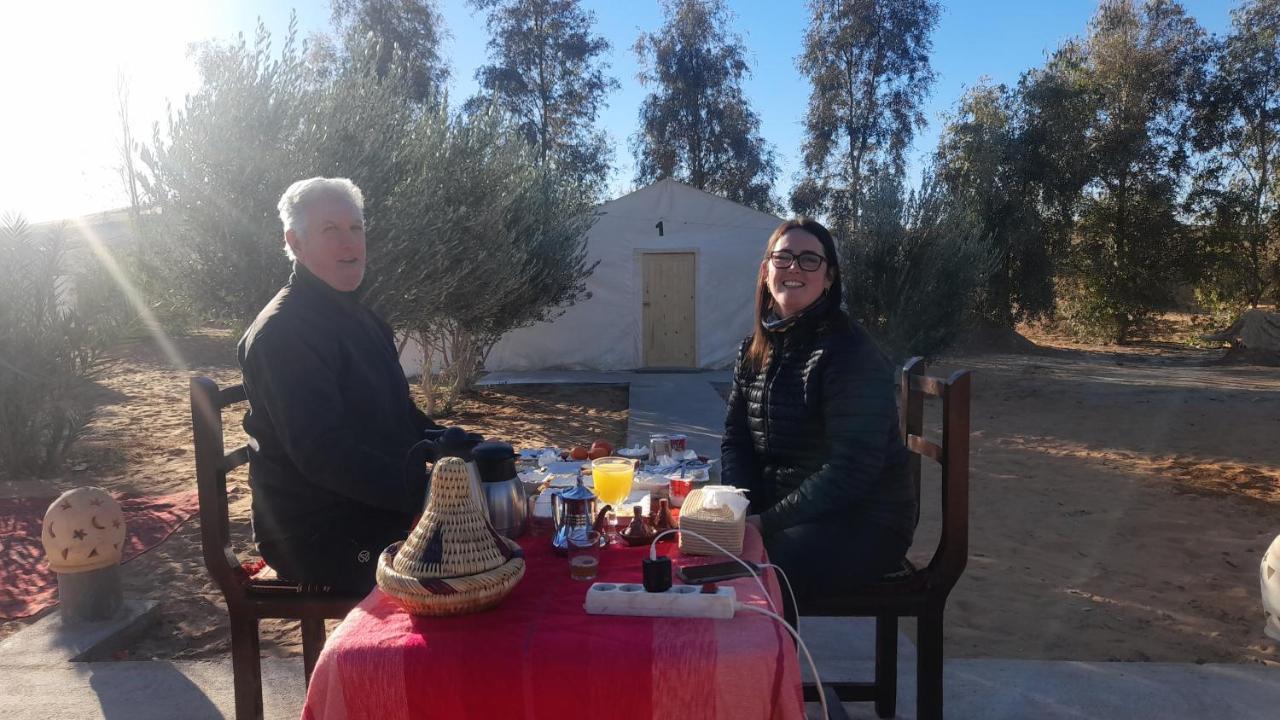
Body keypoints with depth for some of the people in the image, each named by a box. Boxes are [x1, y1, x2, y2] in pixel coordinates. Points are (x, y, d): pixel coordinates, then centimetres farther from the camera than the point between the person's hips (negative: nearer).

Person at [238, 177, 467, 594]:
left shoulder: (360, 318, 14)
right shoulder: (283, 333, -18)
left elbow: (399, 413, 17)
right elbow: (324, 456, -25)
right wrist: (427, 489, -28)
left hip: (373, 509, 9)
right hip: (319, 536, -9)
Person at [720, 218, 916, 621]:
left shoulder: (849, 352, -17)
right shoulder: (755, 350, 7)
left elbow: (850, 470, -22)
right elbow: (735, 440, 10)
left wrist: (767, 521, -21)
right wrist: (741, 511, -7)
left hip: (862, 523, -7)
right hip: (778, 513, 7)